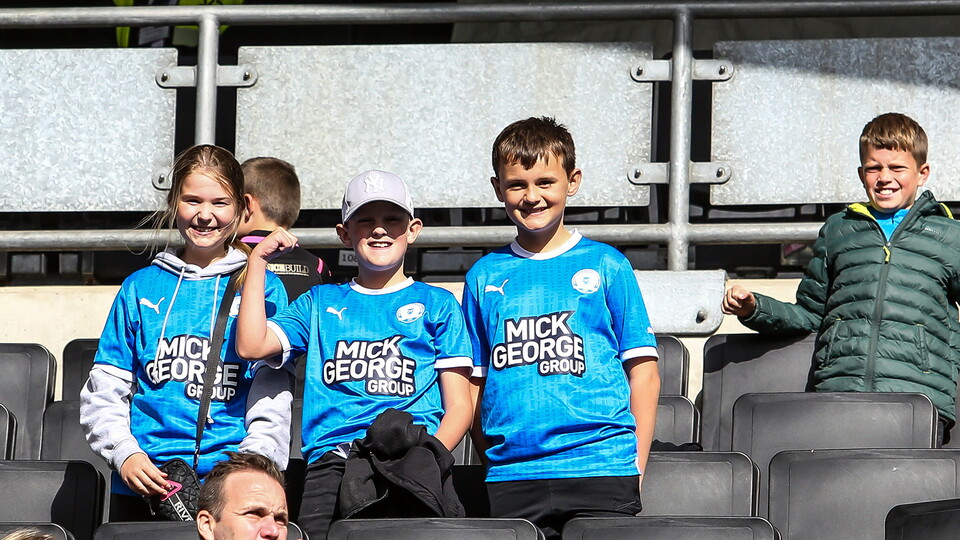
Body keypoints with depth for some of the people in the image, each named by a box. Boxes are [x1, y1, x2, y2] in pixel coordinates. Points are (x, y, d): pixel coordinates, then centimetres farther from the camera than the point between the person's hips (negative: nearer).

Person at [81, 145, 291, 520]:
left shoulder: (263, 288, 11)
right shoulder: (141, 288, 16)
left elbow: (271, 404, 4)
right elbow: (103, 391, 15)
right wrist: (125, 453, -3)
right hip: (143, 484, 2)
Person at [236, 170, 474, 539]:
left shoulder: (437, 304, 20)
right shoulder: (321, 303, 26)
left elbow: (459, 405, 13)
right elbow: (251, 345, 11)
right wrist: (257, 262, 15)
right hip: (332, 461, 2)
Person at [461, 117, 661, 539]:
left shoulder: (606, 266, 6)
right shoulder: (484, 277, 13)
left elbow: (644, 375, 5)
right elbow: (475, 385, 16)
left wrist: (636, 469, -1)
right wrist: (489, 462, 5)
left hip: (600, 470, -2)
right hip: (510, 479, 2)